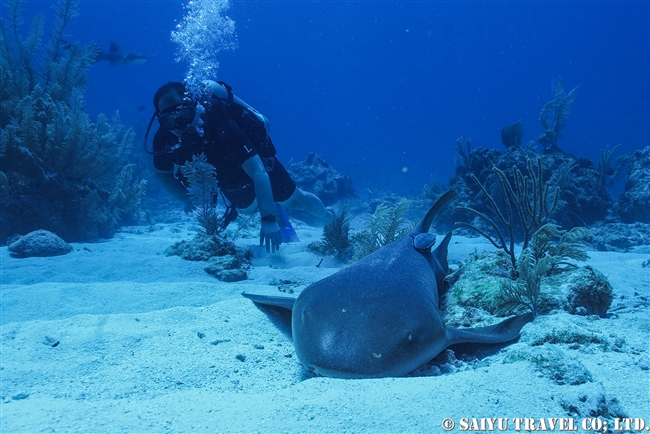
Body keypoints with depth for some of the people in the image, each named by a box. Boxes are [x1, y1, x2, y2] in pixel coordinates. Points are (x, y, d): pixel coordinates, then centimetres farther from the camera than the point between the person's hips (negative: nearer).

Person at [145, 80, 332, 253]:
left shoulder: (222, 127, -44)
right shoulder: (164, 139, -29)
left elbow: (258, 172, -49)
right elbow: (163, 173, -8)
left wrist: (269, 219, -58)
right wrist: (188, 199, -26)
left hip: (258, 163, -5)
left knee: (294, 201, 15)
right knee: (249, 208, 29)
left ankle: (329, 219, 44)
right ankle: (275, 210, 62)